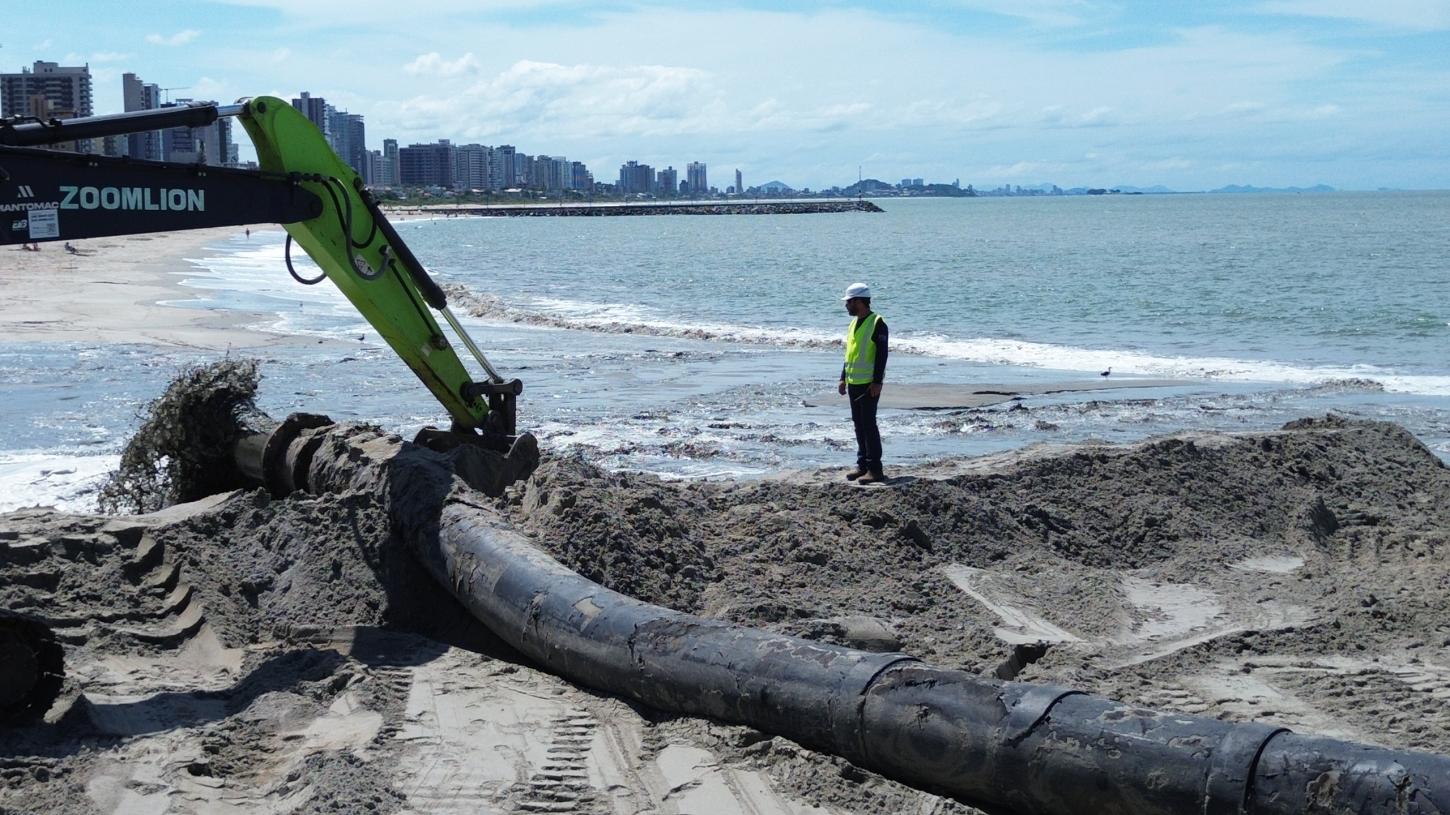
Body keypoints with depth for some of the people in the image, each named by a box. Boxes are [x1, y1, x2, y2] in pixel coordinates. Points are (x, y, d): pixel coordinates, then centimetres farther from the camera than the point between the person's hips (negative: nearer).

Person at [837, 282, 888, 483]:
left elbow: (882, 354, -15)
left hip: (869, 383, -8)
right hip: (853, 383, 8)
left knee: (869, 424, -9)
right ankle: (862, 465, 16)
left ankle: (875, 469, -7)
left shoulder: (877, 323, -11)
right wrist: (843, 378, 18)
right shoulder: (853, 323, 15)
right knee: (859, 424, 10)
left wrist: (877, 382, -19)